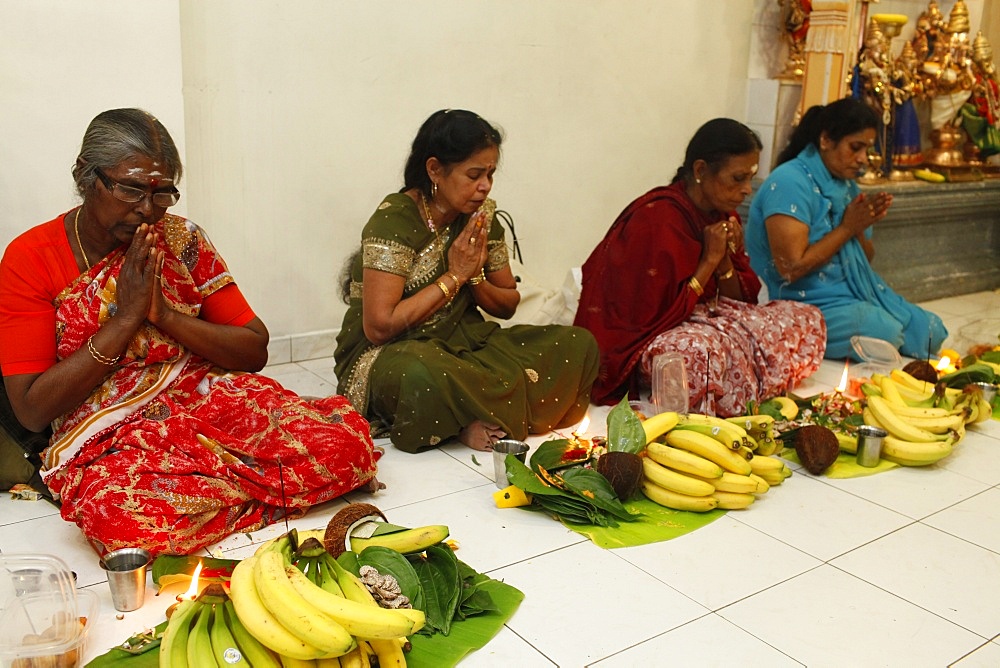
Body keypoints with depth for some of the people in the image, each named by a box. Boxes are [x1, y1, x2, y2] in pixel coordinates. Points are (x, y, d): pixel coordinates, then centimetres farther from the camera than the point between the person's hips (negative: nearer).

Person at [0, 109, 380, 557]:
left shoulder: (181, 239, 5)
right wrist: (125, 319, -15)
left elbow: (256, 351, 3)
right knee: (121, 516, -38)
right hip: (109, 438, -1)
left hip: (211, 400, 2)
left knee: (347, 438, -23)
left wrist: (165, 314, -11)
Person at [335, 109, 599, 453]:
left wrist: (475, 277, -9)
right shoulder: (394, 221, -16)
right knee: (421, 373, -44)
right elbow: (379, 327, -22)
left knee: (578, 344, -11)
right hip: (388, 355, -6)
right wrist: (454, 276, -17)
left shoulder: (481, 216, 3)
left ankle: (474, 420, -19)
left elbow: (507, 305, 13)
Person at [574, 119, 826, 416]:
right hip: (640, 341, -8)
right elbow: (657, 317, -22)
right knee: (701, 351, -41)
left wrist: (725, 260, -11)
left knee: (807, 320, 1)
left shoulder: (722, 215, 4)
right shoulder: (657, 219, -22)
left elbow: (743, 300, 9)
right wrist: (709, 261, -20)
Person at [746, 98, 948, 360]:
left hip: (857, 293, 9)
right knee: (888, 334, -24)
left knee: (931, 331, -3)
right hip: (809, 305, -8)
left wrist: (861, 228, -5)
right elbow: (791, 268, -24)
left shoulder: (846, 184, 10)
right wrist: (847, 228, -15)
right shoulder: (789, 183, -17)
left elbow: (866, 260, 17)